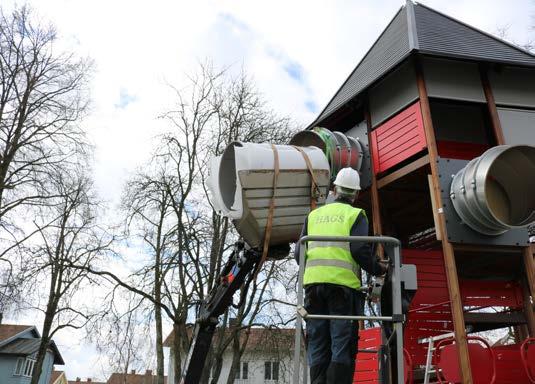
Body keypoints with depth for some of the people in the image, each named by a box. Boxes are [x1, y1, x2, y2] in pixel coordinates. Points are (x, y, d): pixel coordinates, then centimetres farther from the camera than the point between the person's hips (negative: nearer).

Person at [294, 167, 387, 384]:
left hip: (313, 283, 4)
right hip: (343, 284, -3)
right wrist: (377, 269, 9)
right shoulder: (355, 215, 7)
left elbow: (299, 253, 12)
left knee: (317, 346, 8)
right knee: (342, 346, 0)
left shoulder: (314, 215, 18)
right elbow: (360, 250, -7)